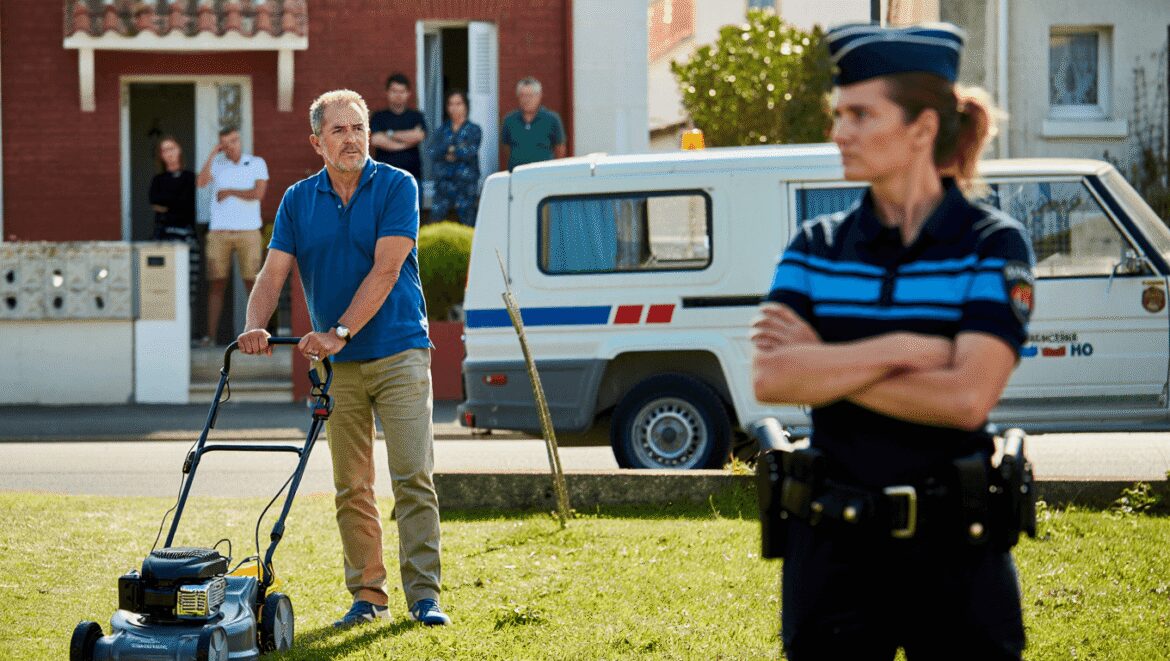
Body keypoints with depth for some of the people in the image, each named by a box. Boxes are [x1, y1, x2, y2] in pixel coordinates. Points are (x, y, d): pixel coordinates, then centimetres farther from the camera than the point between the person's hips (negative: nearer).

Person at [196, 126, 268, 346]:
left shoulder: (257, 163, 4)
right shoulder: (216, 164, 8)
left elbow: (258, 194, -9)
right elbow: (202, 183, -10)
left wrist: (228, 192, -4)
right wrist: (212, 154, -9)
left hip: (248, 231, -2)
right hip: (219, 232, 2)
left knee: (253, 282, -3)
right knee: (216, 284, 0)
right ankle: (210, 334, 0)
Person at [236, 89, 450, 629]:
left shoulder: (396, 187, -5)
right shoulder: (298, 200, 7)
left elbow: (385, 270, -13)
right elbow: (273, 273, 0)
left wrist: (339, 332, -22)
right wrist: (255, 326, -19)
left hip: (398, 353, -3)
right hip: (337, 364, 3)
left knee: (413, 478, -7)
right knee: (351, 487, 5)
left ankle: (424, 594, -5)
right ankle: (367, 595, 12)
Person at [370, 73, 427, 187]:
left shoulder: (416, 116, 10)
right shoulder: (379, 117, 8)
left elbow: (419, 135, -10)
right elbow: (375, 139, -9)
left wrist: (391, 135, -4)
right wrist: (404, 144, -7)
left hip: (411, 175, 1)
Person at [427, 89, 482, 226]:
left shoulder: (473, 130, 4)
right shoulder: (442, 130, 12)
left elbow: (470, 152, -13)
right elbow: (433, 153, -3)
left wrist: (447, 149, -3)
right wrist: (457, 149, -11)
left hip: (466, 184, -2)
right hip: (443, 183, 2)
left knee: (467, 225, -1)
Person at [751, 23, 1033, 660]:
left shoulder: (992, 244, -3)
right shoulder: (817, 247, 6)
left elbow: (967, 397, -17)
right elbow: (768, 379, -9)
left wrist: (822, 365, -11)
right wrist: (907, 349, -14)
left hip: (953, 542, -3)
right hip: (833, 542, 3)